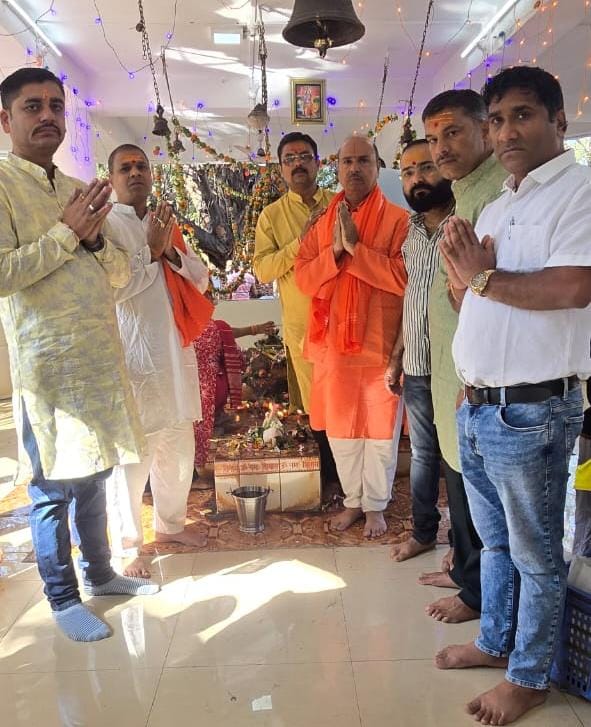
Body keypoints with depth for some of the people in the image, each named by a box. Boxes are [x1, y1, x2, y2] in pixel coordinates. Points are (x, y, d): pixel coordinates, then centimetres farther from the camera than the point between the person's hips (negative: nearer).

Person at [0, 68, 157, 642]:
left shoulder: (77, 190, 14)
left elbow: (119, 275, 12)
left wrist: (94, 236, -7)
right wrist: (66, 232, -15)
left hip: (102, 358, 7)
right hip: (48, 365, -6)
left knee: (93, 475, 17)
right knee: (53, 488, 5)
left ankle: (99, 573, 35)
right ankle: (63, 599, 23)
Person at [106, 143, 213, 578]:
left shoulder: (164, 224, 15)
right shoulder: (107, 224, -7)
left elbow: (201, 280, 10)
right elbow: (111, 289, -18)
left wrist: (171, 253, -6)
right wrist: (152, 253, -14)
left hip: (175, 352, 7)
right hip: (132, 357, -7)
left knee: (178, 447, 16)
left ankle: (171, 524, 34)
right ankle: (127, 546, 15)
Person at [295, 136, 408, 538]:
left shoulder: (398, 219, -5)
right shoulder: (322, 222, 9)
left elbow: (404, 278, -18)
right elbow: (303, 278, 1)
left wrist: (355, 247, -19)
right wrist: (335, 251, -15)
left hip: (380, 344, -4)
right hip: (333, 344, 4)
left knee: (380, 429, 8)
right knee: (340, 428, 14)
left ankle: (376, 505, 27)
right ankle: (353, 500, 33)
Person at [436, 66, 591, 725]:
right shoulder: (496, 208, 16)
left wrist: (484, 277, -13)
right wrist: (459, 272, -3)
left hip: (531, 413, -8)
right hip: (476, 407, 8)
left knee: (535, 556, 10)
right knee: (494, 542, 22)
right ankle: (494, 643, 42)